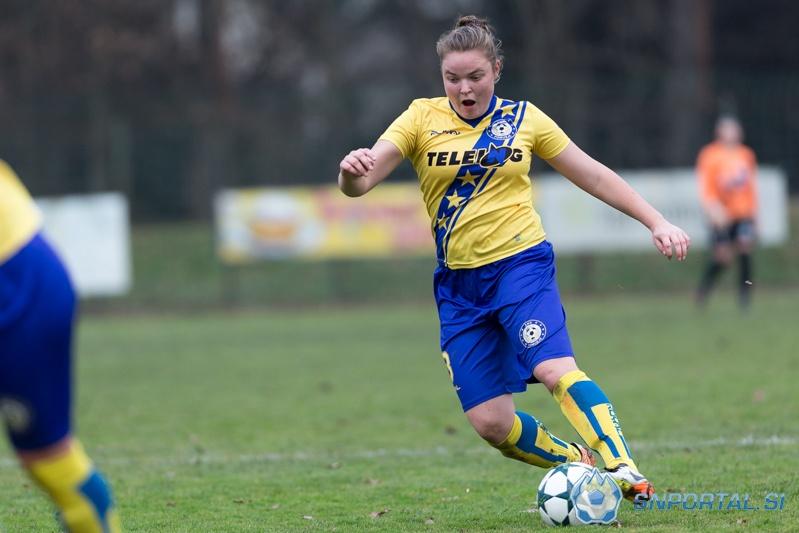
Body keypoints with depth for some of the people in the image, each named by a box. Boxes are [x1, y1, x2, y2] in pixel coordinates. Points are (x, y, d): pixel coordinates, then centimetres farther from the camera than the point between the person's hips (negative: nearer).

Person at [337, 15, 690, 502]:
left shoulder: (524, 118, 3)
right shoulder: (422, 118, 2)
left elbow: (593, 175, 13)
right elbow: (361, 182, -9)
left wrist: (656, 222, 8)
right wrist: (352, 171, -34)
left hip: (521, 263, -2)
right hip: (459, 282, 2)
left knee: (555, 369, -28)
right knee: (490, 422, -4)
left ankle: (625, 472, -31)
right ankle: (577, 463, 18)